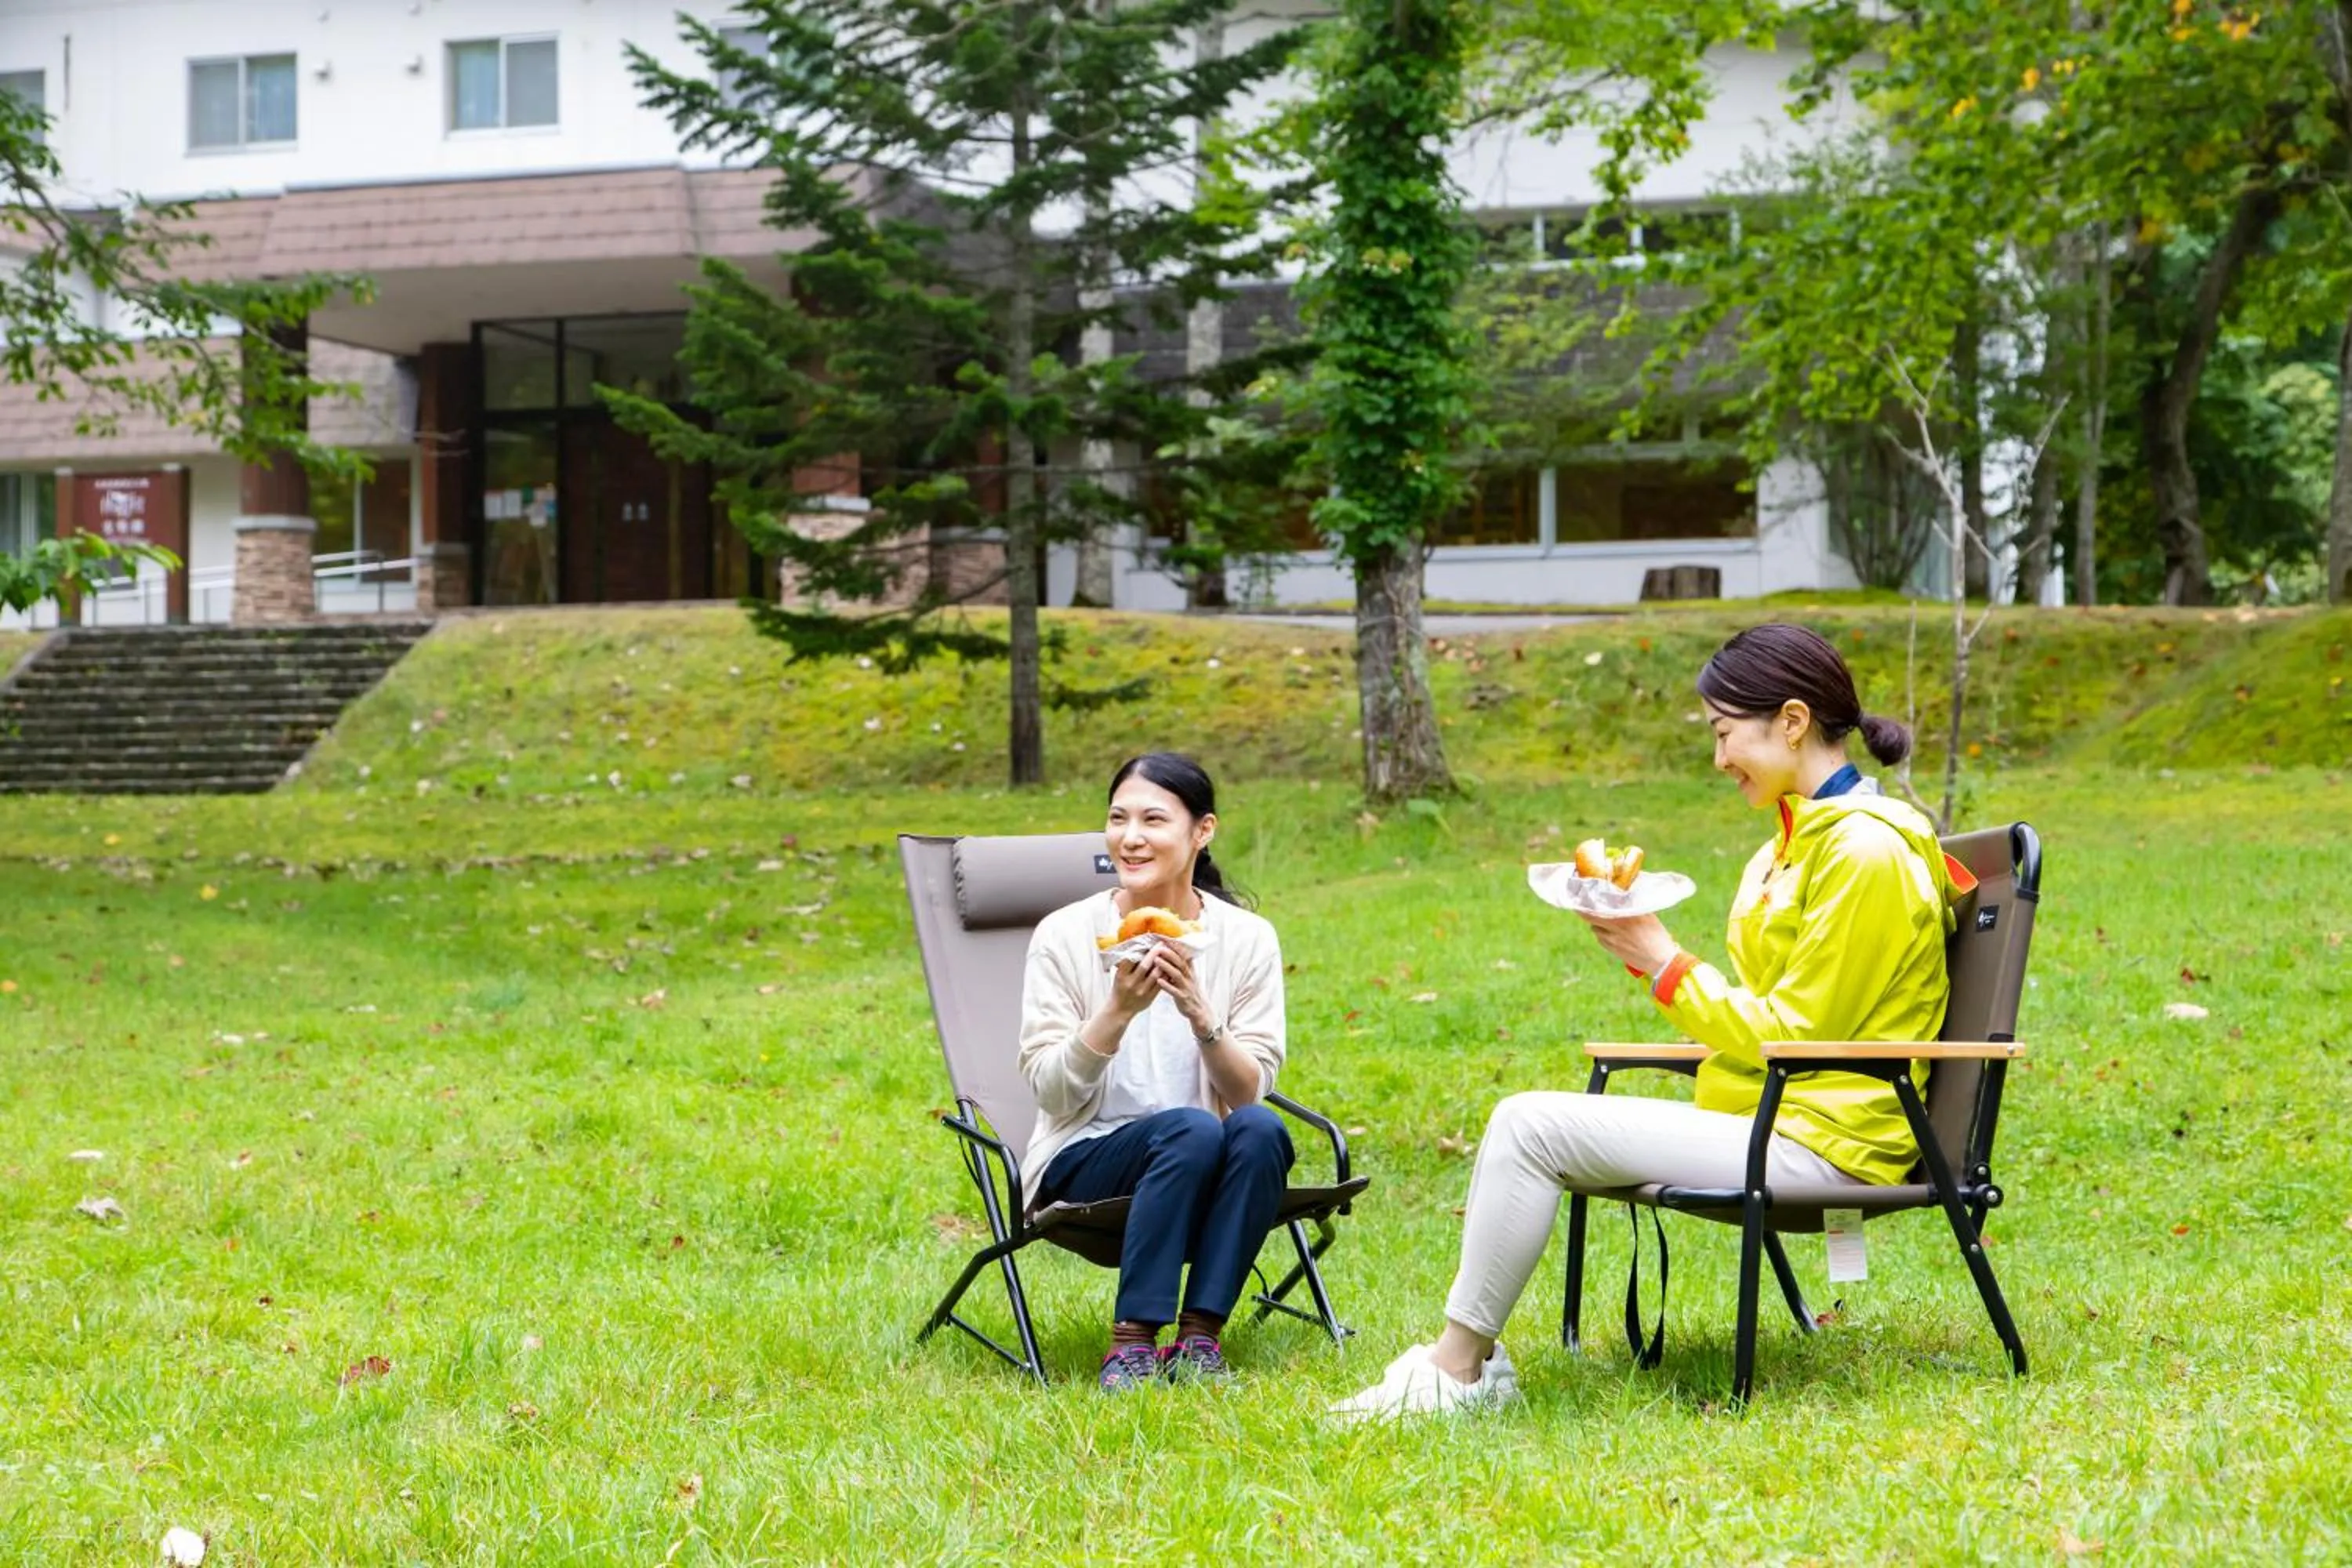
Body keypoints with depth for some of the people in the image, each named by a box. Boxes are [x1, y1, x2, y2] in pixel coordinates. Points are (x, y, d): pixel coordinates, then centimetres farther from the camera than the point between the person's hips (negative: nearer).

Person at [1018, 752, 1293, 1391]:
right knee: (1190, 1129, -33)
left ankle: (1200, 1335, -24)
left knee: (1261, 1131, -31)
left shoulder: (1247, 938, -1)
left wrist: (1198, 1013, -24)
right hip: (1084, 1163, -2)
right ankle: (1131, 1341, -27)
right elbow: (1051, 1092, -10)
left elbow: (1250, 1092, -7)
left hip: (1203, 1171, 2)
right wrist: (1118, 1011, -25)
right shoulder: (1065, 935, -5)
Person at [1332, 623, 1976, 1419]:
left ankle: (1458, 1366, -7)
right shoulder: (1804, 838, 16)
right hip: (1764, 1115, 10)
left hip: (1816, 1141, -10)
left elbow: (1796, 1033, -16)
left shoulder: (1866, 852, -15)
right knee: (1520, 1124, 3)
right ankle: (1466, 1349, -2)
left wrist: (1665, 963, -10)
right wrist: (1644, 944, 5)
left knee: (1530, 1125, -17)